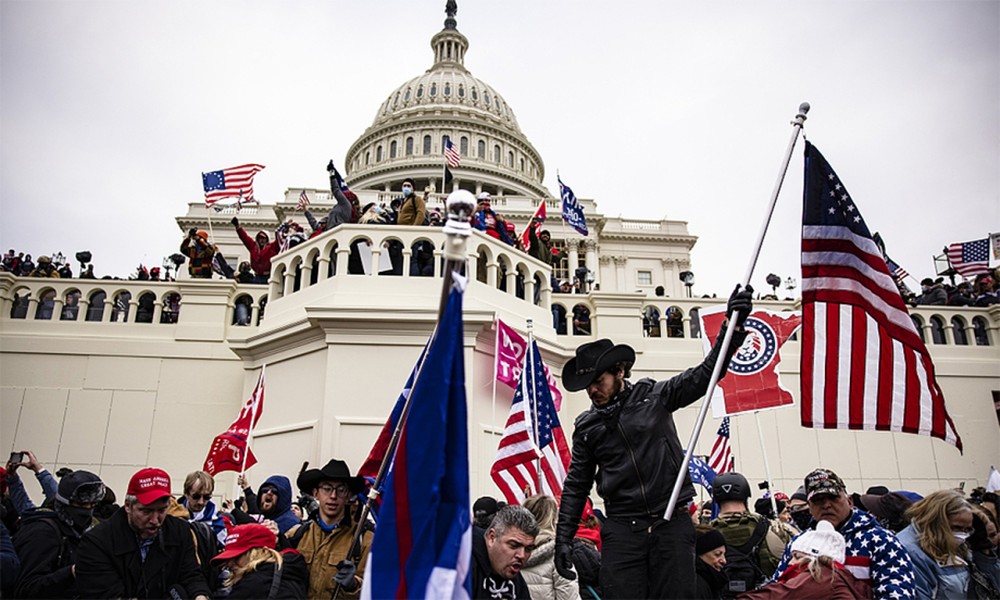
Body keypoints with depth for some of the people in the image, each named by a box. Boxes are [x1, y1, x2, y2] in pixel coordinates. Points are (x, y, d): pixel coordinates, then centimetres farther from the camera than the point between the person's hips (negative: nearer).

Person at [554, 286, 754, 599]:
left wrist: (734, 325, -9)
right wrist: (563, 538, 7)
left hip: (672, 522, -1)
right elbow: (576, 486, 12)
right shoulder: (586, 427, 9)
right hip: (621, 529, 1)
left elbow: (704, 374, 0)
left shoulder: (654, 396, 3)